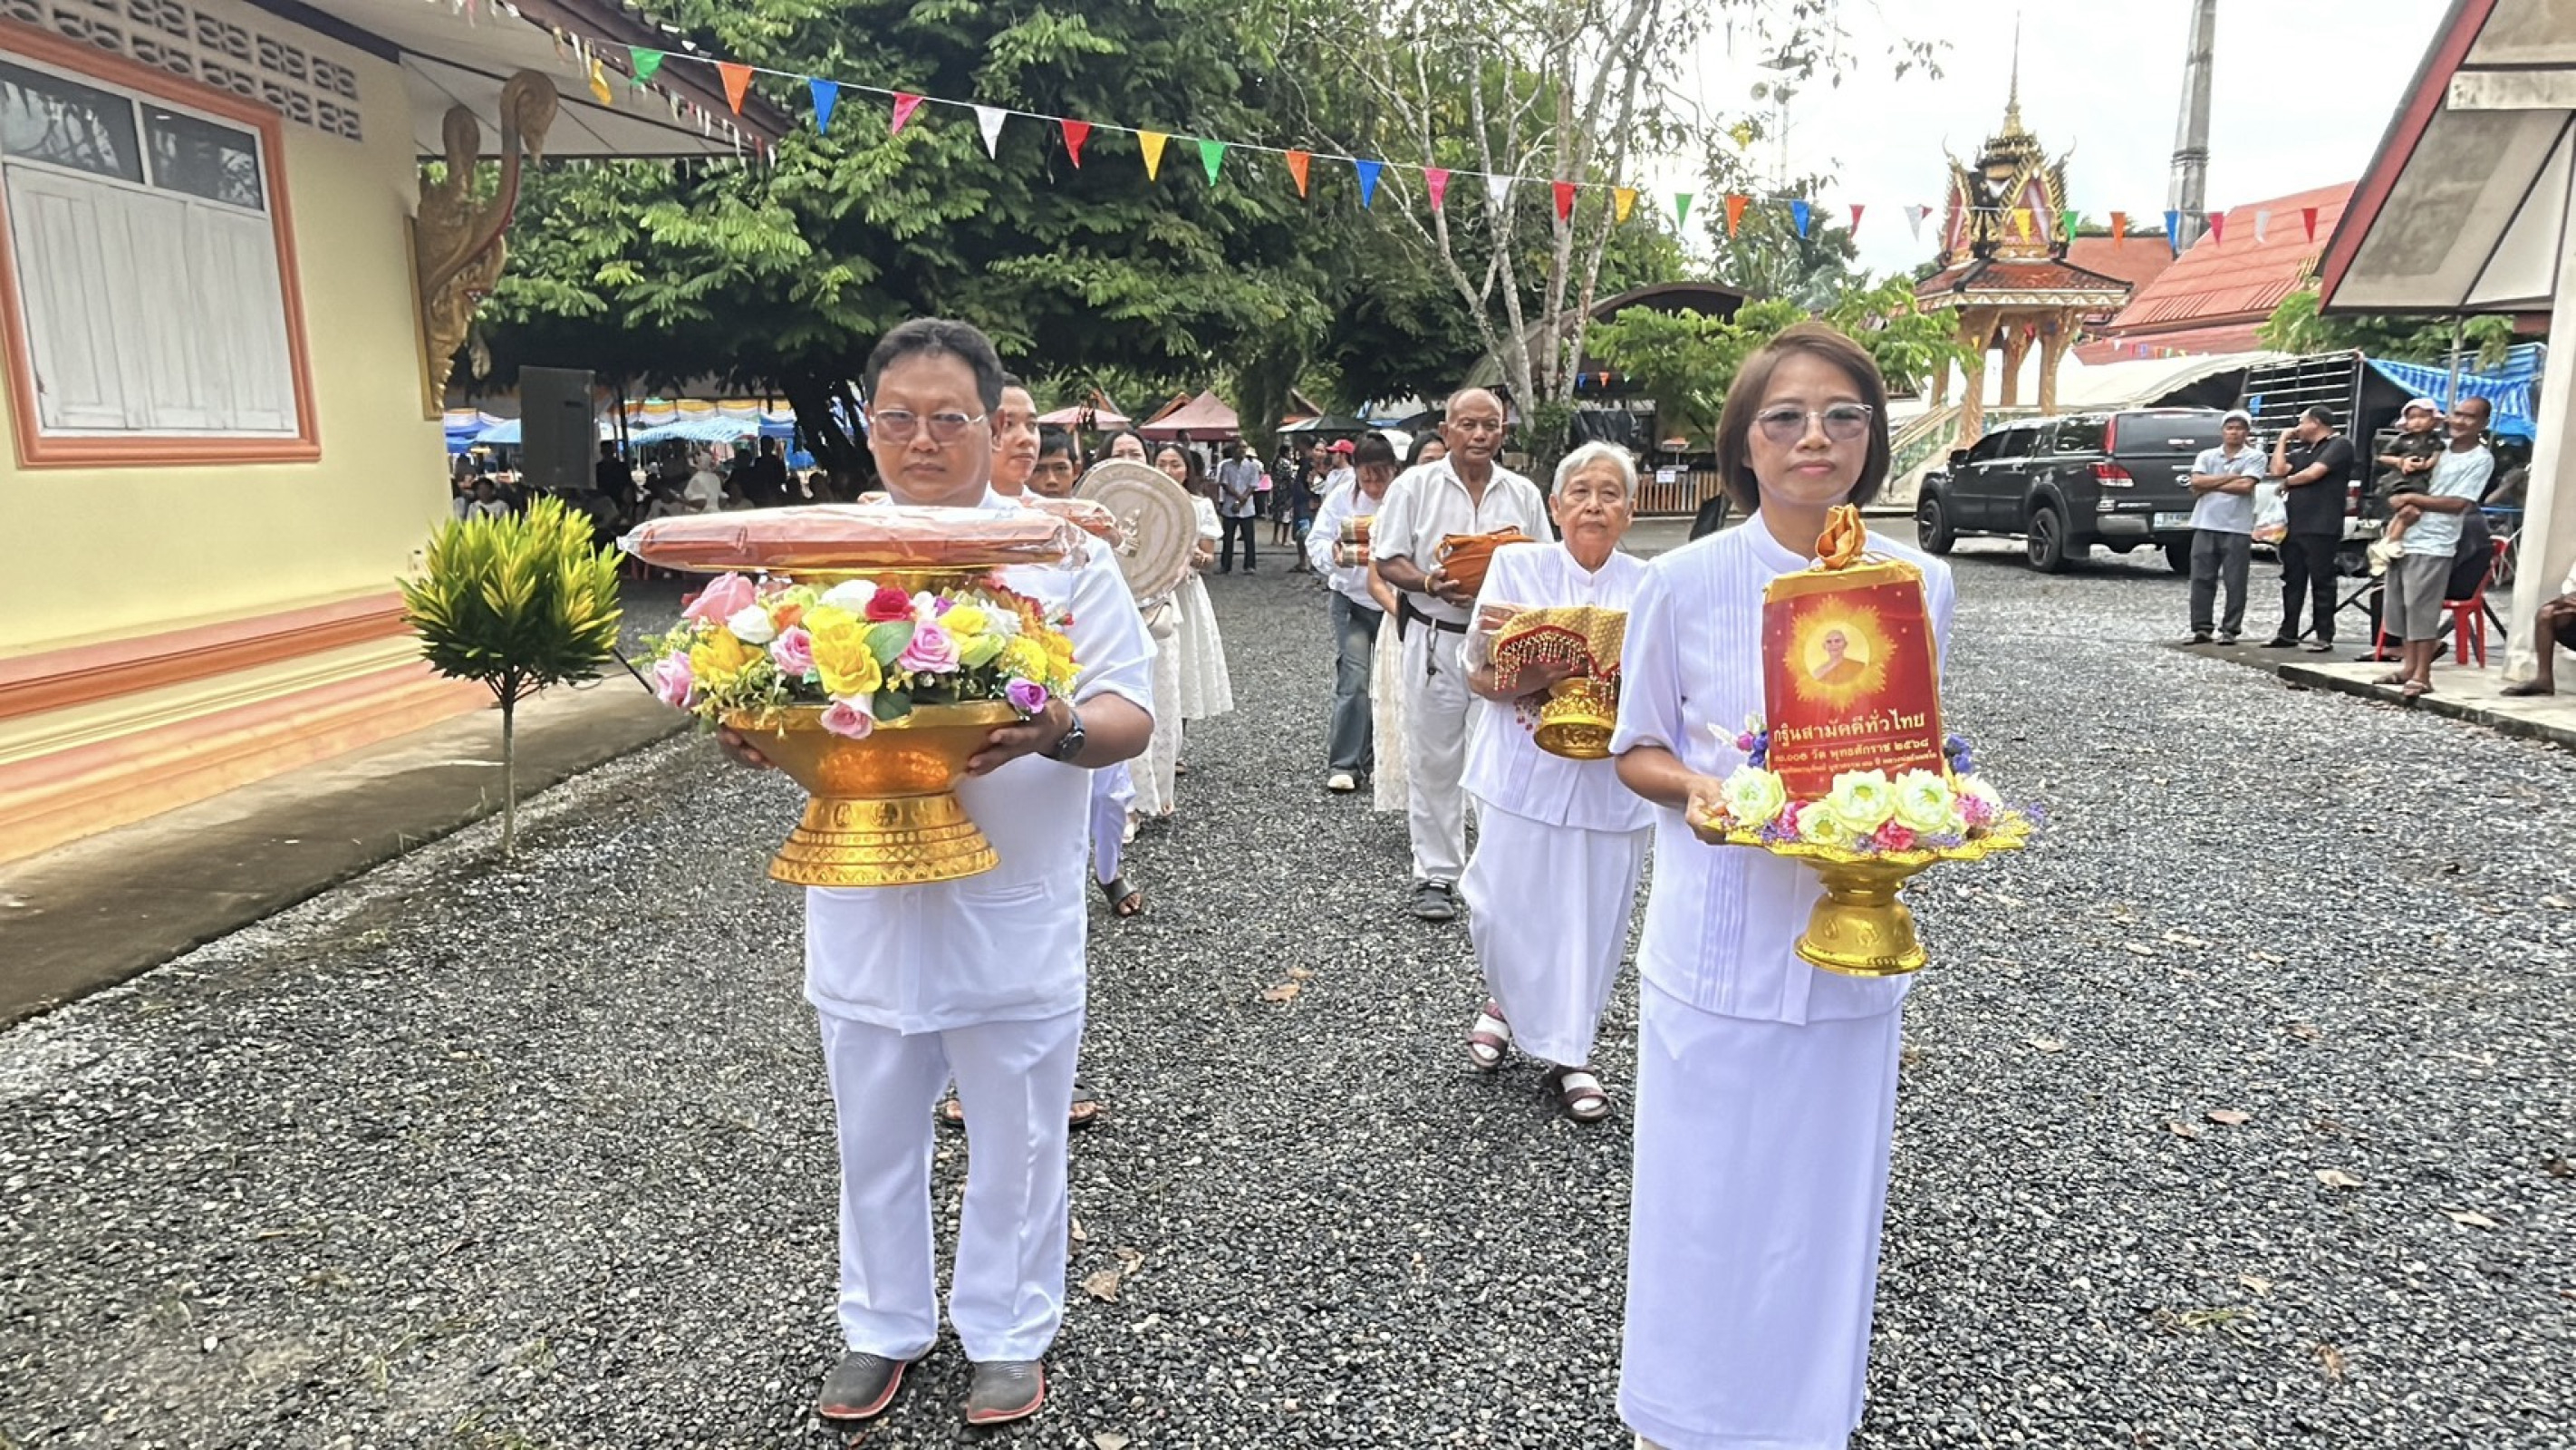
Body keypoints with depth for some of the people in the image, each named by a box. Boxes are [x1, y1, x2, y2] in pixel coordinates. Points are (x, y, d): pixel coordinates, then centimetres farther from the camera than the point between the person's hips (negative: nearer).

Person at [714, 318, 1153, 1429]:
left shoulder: (1061, 550, -6)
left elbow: (1129, 716, -8)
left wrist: (1057, 733, -30)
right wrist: (756, 734, -15)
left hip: (1011, 913, -3)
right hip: (865, 908, 3)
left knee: (1012, 1142, 13)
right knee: (874, 1138, 18)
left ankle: (1008, 1332, 36)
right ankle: (882, 1326, 41)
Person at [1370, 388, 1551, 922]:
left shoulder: (1523, 493, 9)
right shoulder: (1414, 486, 2)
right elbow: (1388, 560, -1)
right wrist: (1431, 584, -19)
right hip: (1435, 639, -2)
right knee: (1434, 760, 4)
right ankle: (1436, 875, 15)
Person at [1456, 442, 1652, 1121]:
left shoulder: (1649, 586, 3)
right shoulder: (1517, 566, 1)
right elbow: (1480, 674, -2)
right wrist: (1530, 680, -22)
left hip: (1610, 779, 1)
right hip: (1524, 773, 0)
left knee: (1592, 918, 5)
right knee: (1505, 906, 3)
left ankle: (1566, 1051, 24)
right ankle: (1508, 1001, 36)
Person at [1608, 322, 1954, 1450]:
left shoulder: (1918, 585, -1)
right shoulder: (1686, 581, -9)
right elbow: (1636, 749, 1)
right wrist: (1700, 788, -19)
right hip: (1717, 940, -2)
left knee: (1824, 1198, 15)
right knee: (1702, 1195, 9)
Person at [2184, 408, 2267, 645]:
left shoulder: (2254, 456, 3)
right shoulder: (2206, 455, 12)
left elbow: (2245, 486, -11)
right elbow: (2196, 481, -4)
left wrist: (2210, 485, -4)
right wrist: (2231, 477, -7)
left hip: (2237, 529, -3)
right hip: (2205, 526, 3)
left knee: (2235, 582, 0)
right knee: (2201, 579, 2)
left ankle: (2230, 630, 5)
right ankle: (2202, 628, 7)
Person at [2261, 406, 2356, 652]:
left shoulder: (2339, 444, -3)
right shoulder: (2301, 450, 20)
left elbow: (2313, 473, -13)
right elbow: (2277, 470, 7)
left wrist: (2288, 482, 3)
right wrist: (2283, 439, 12)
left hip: (2321, 528, -7)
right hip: (2294, 526, 7)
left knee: (2321, 582, -4)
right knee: (2291, 581, 9)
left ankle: (2324, 637, 0)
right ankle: (2288, 633, 14)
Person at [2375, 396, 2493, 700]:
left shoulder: (2481, 459, -5)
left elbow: (2458, 504, -13)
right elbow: (2409, 480, 14)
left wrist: (2412, 498, -14)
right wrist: (2405, 505, -8)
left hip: (2433, 545, -7)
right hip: (2404, 537, 7)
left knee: (2422, 609, -9)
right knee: (2399, 605, 9)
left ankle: (2422, 676, -4)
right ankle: (2409, 665, 19)